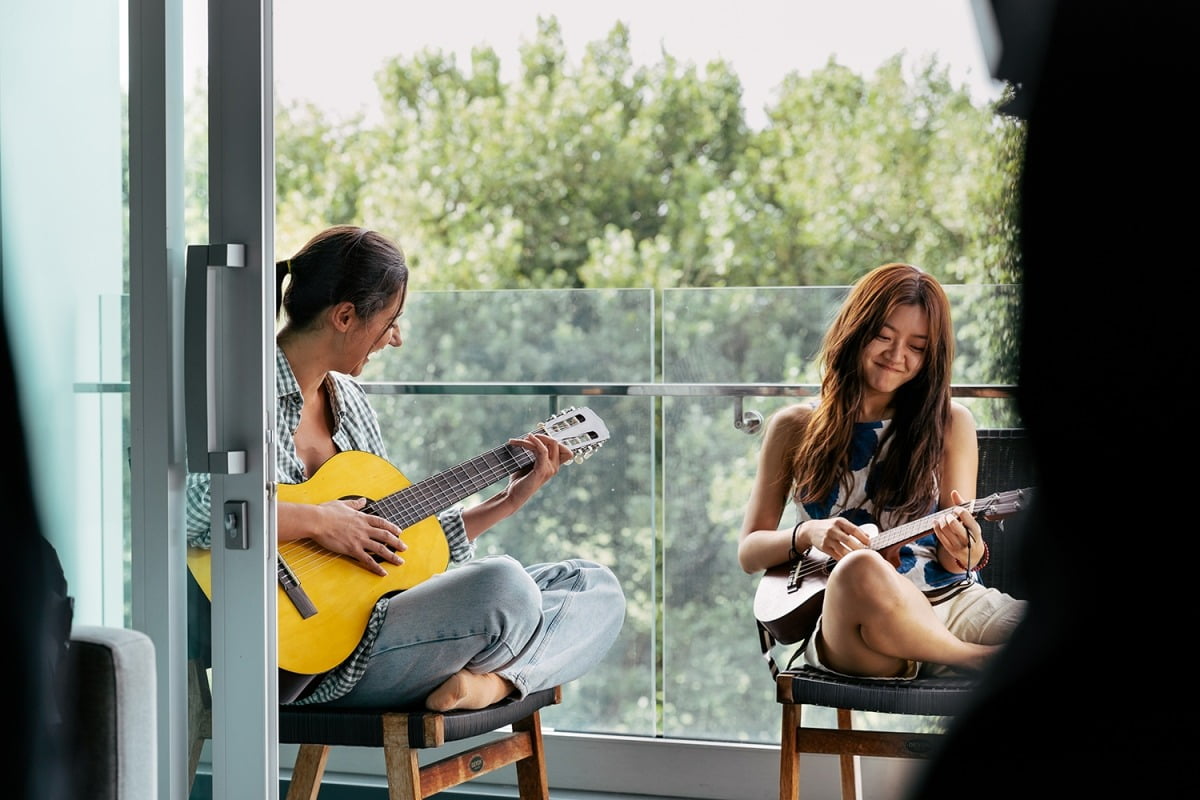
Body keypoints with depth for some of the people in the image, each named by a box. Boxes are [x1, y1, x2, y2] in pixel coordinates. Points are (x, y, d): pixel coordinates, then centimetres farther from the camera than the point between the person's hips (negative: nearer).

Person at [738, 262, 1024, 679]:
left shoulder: (949, 423, 12)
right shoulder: (796, 428, 12)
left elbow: (954, 564, 10)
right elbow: (749, 551, 12)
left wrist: (963, 552, -15)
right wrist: (807, 534, -9)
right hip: (840, 621, 1)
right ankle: (990, 661, -21)